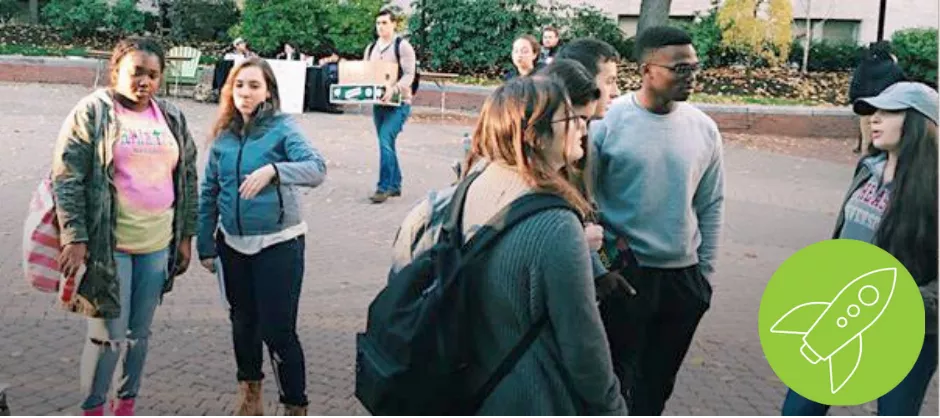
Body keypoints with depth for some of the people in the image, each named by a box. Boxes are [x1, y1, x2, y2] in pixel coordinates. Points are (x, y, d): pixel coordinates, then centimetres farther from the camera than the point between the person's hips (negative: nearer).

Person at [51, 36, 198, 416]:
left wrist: (186, 236, 11)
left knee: (140, 332, 14)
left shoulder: (172, 119, 9)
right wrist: (74, 239, -15)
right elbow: (67, 178, -10)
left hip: (157, 245, 5)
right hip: (108, 244, -5)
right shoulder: (92, 113, -6)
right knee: (110, 334, -1)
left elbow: (188, 179, 14)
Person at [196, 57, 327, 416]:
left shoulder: (283, 128, -10)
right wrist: (206, 245, 10)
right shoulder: (224, 135, 4)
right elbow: (209, 193, 9)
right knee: (243, 321, 19)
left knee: (278, 330, -4)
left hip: (278, 244, -5)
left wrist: (273, 170, -40)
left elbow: (316, 169, -24)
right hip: (234, 244, 5)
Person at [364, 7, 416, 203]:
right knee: (386, 144, 11)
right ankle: (395, 185, 21)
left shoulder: (402, 46, -7)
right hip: (378, 103, 7)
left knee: (385, 142, -18)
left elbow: (409, 75, -14)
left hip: (398, 103, -7)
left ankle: (384, 187, -14)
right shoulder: (371, 48, 12)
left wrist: (393, 90, -30)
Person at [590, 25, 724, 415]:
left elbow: (711, 205, 8)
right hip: (622, 273, -4)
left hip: (684, 276, 4)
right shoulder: (608, 121, -12)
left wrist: (705, 273, 8)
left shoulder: (704, 128, 0)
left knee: (657, 382, 17)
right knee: (613, 374, 9)